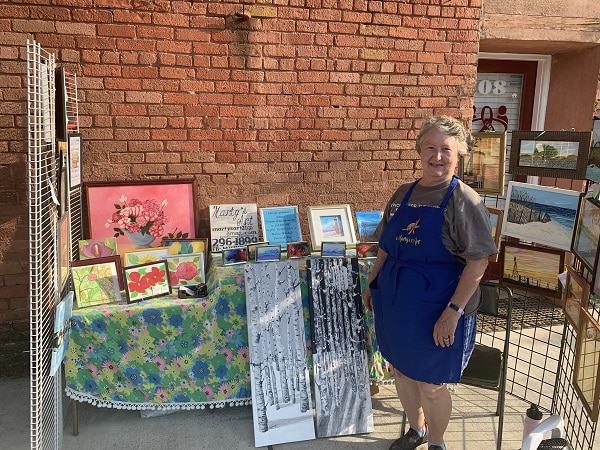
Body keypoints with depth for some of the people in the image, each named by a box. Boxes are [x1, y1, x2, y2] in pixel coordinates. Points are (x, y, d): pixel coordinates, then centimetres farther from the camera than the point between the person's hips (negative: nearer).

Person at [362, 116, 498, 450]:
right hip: (395, 301, 6)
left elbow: (479, 261, -17)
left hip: (435, 308, -6)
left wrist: (454, 311, -22)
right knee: (402, 370, 20)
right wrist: (372, 283, 15)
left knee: (431, 385, 7)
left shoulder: (464, 200, -13)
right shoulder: (403, 194, 5)